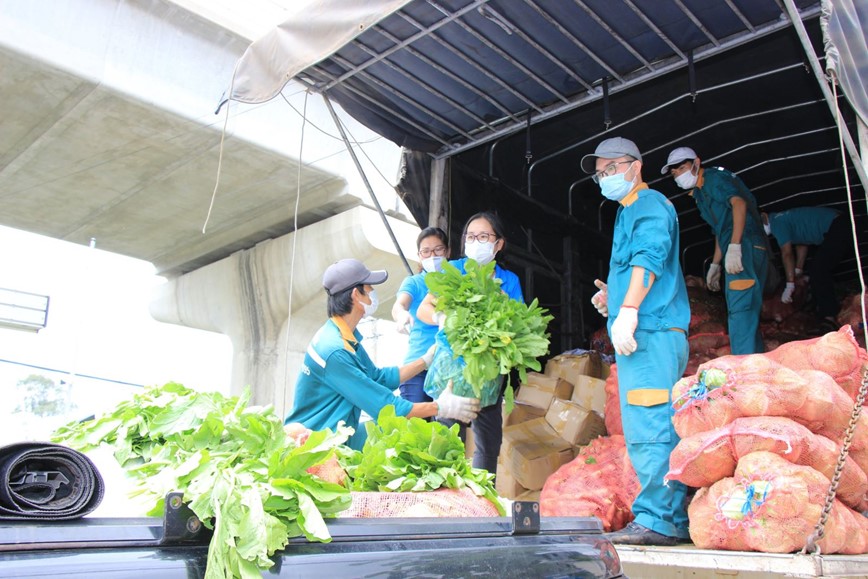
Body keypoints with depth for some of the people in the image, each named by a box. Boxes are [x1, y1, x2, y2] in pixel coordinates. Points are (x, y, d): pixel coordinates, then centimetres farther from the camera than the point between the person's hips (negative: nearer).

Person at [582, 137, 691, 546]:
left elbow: (649, 257, -18)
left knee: (649, 430, -13)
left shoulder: (649, 204, -2)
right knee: (659, 431, 10)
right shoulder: (628, 213, 28)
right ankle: (676, 520, 16)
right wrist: (611, 296, 21)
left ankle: (655, 520, -10)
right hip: (644, 335, 11)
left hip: (650, 332, -11)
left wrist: (628, 309, -28)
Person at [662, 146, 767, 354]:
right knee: (747, 312, 13)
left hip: (746, 245, -10)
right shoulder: (700, 192, 25)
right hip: (737, 250, 10)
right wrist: (715, 264, 28)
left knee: (740, 308, -18)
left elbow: (738, 203, -21)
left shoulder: (713, 177, -4)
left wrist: (734, 247, -30)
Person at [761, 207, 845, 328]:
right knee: (819, 272, 14)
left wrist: (790, 285, -14)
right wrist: (798, 272, 24)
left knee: (818, 272, -16)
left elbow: (787, 253, -16)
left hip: (835, 228, -10)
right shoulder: (781, 219, 16)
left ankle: (828, 316, -20)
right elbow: (801, 244, 23)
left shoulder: (777, 222, -13)